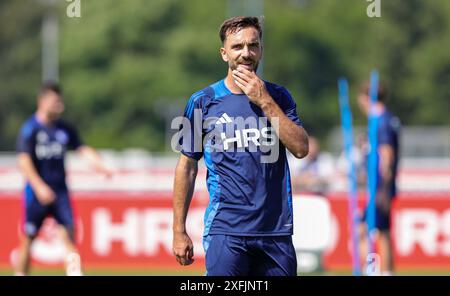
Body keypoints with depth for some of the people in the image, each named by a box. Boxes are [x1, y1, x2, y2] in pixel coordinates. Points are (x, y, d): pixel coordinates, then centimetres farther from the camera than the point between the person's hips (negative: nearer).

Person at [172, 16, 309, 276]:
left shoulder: (278, 97, 9)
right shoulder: (203, 101, 3)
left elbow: (301, 148, -4)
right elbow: (188, 166, 7)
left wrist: (264, 101, -9)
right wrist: (179, 230, 4)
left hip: (276, 230, 2)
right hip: (225, 230, -2)